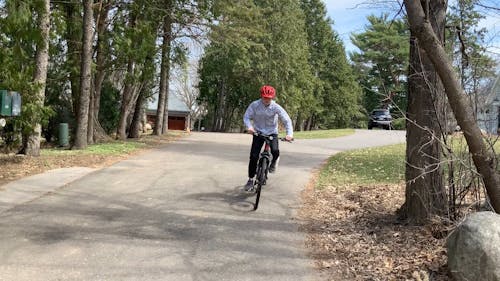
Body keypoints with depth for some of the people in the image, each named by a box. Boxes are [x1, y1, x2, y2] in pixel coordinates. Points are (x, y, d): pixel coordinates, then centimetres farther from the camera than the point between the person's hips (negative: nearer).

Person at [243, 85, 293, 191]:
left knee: (275, 151, -26)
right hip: (258, 132, 1)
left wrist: (289, 133, -31)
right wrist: (249, 126, -33)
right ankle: (250, 180, 7)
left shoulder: (276, 107, -16)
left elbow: (287, 120, -16)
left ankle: (274, 162, 11)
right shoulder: (254, 105, -15)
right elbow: (246, 117, -12)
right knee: (253, 156, -8)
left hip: (272, 132, 0)